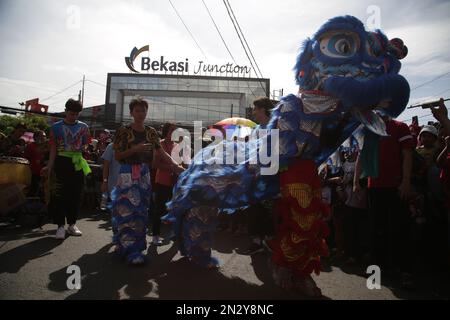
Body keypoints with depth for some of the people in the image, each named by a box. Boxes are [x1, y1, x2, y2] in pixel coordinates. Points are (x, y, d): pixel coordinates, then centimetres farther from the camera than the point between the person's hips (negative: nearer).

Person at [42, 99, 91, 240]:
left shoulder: (83, 127, 7)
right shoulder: (56, 127, 3)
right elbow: (53, 148, 1)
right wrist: (50, 166, -6)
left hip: (78, 163, 2)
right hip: (62, 162, -2)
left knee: (75, 194, 6)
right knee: (60, 194, -2)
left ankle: (72, 224, 18)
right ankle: (61, 226, 6)